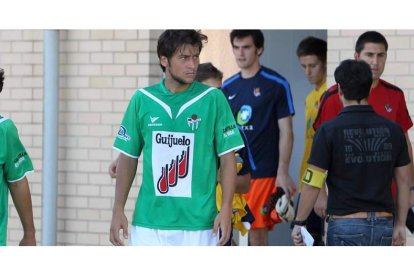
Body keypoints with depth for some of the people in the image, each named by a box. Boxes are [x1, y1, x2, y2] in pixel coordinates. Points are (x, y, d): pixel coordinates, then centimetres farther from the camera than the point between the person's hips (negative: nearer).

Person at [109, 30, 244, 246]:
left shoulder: (213, 99, -1)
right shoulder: (142, 100, 4)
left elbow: (227, 159, 1)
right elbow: (128, 158, 10)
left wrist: (226, 209, -8)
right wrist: (118, 210, 5)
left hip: (198, 222, -2)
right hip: (148, 221, 2)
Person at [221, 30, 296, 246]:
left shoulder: (276, 84, -2)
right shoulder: (227, 87, 11)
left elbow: (286, 132, -3)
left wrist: (283, 172, -9)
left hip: (262, 173, -5)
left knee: (257, 230, -4)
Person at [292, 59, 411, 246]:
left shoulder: (329, 130, -9)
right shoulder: (392, 130, 4)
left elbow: (313, 184, -8)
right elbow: (404, 182, 8)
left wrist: (299, 223, 3)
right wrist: (400, 225, 16)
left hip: (345, 225, -4)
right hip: (383, 225, 4)